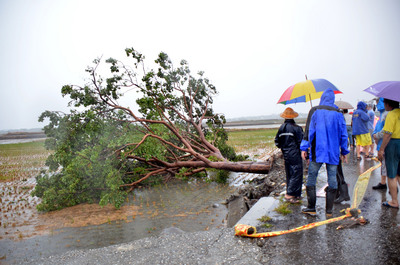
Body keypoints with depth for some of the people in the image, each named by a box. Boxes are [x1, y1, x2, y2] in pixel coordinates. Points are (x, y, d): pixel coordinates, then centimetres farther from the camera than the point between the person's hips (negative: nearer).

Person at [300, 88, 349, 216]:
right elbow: (343, 134, 9)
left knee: (311, 179, 6)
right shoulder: (338, 114, 6)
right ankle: (329, 210, 11)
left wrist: (304, 148, -3)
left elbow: (309, 130, -6)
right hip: (333, 153, 3)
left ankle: (311, 208, 8)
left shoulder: (314, 111, -2)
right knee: (332, 179, 7)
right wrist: (344, 151, 18)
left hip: (317, 152, -2)